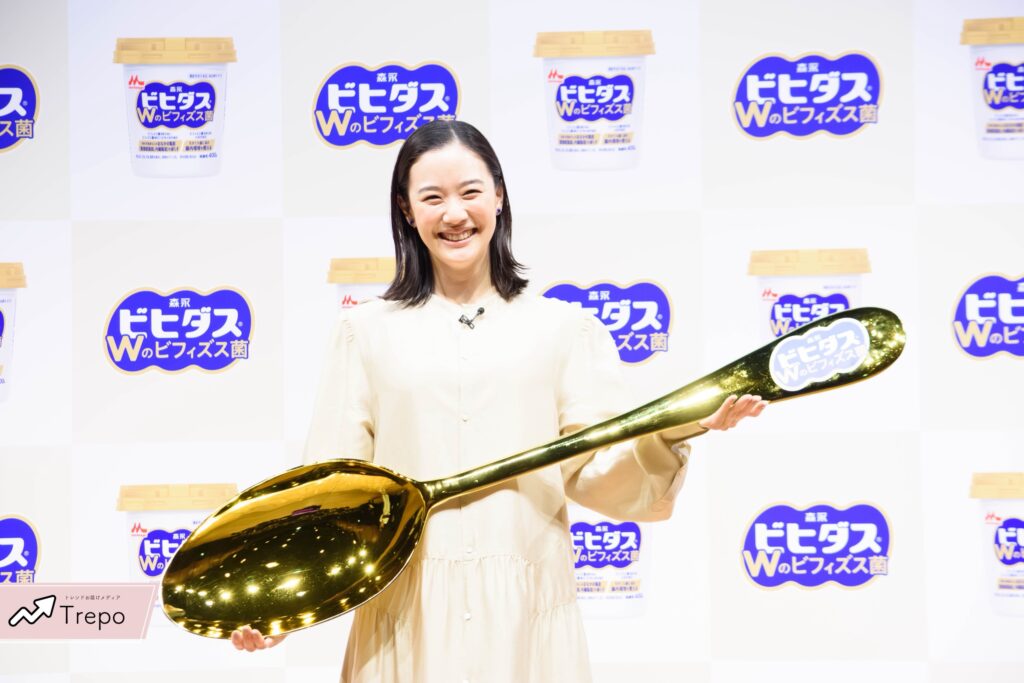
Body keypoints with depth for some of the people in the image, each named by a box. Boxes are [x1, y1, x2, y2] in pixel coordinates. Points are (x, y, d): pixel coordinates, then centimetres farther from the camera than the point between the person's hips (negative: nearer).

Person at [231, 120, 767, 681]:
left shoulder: (565, 328, 6)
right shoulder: (366, 332, 6)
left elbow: (594, 475, -1)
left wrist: (670, 432, -19)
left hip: (527, 613, 0)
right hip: (405, 617, 0)